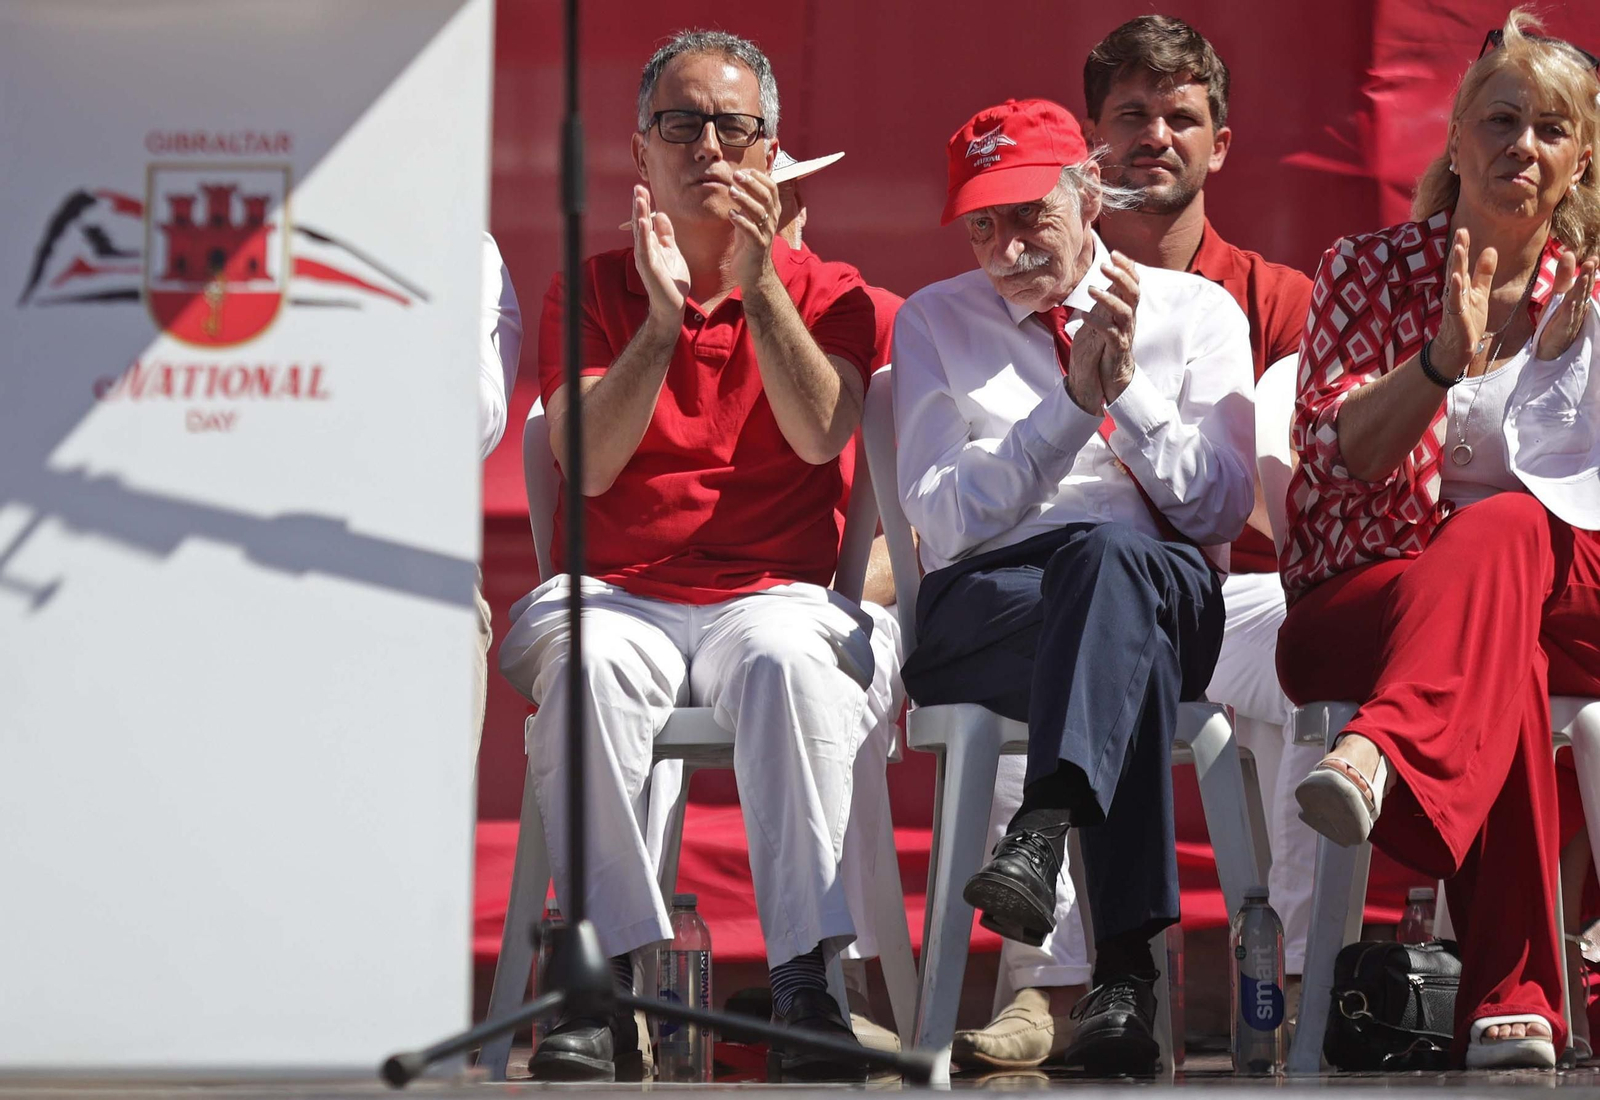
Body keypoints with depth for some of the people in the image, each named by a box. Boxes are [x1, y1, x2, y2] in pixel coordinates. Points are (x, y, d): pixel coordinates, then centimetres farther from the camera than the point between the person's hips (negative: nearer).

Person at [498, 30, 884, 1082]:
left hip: (774, 591, 0)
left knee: (789, 660, -37)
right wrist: (663, 315, -12)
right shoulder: (591, 291, 14)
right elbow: (588, 466, -2)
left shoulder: (827, 293, 12)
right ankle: (606, 984, -34)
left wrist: (758, 284, -15)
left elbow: (820, 434, -8)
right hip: (619, 591, 1)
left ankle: (807, 978, -38)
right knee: (584, 663, -36)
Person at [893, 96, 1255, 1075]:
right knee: (1134, 648, -37)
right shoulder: (935, 322, 17)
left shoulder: (1198, 312, 16)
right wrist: (1072, 400, -7)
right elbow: (946, 522, 3)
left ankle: (1040, 839, -59)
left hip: (1169, 593, 0)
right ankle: (1126, 972, -51)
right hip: (981, 609, 0)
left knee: (1110, 556, -40)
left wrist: (1129, 392, -7)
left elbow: (1221, 512, 6)